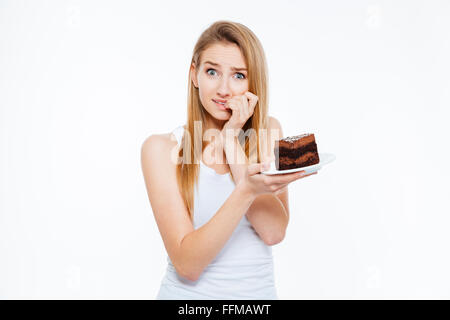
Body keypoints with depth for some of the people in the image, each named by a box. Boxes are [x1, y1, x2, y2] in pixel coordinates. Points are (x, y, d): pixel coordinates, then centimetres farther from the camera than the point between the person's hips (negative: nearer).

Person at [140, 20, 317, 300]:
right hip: (187, 294, -1)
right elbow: (187, 265, -14)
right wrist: (246, 191, -28)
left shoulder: (268, 130, 1)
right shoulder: (162, 148, -6)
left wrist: (231, 139, -12)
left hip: (259, 292, 2)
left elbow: (274, 232, -10)